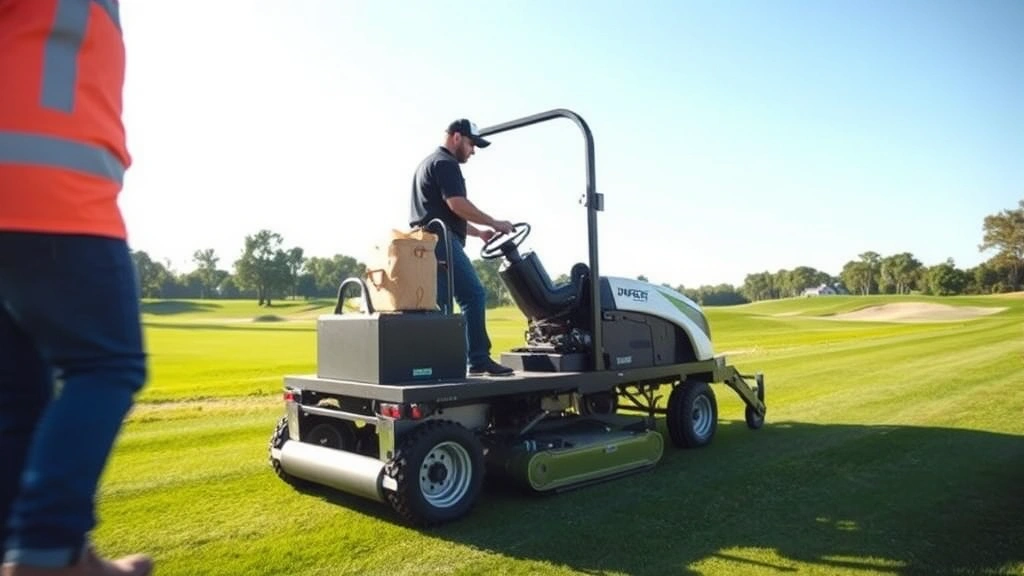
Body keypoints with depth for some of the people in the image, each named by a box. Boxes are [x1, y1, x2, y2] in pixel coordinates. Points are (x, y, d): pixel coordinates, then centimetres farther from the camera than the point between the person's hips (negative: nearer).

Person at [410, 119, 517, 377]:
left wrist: (478, 232, 24)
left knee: (435, 305, 8)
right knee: (474, 296, -10)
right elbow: (457, 205, -18)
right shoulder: (445, 163, -6)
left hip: (424, 243, 11)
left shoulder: (428, 163, 27)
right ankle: (478, 360, -9)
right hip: (441, 243, -11)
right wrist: (494, 223, -10)